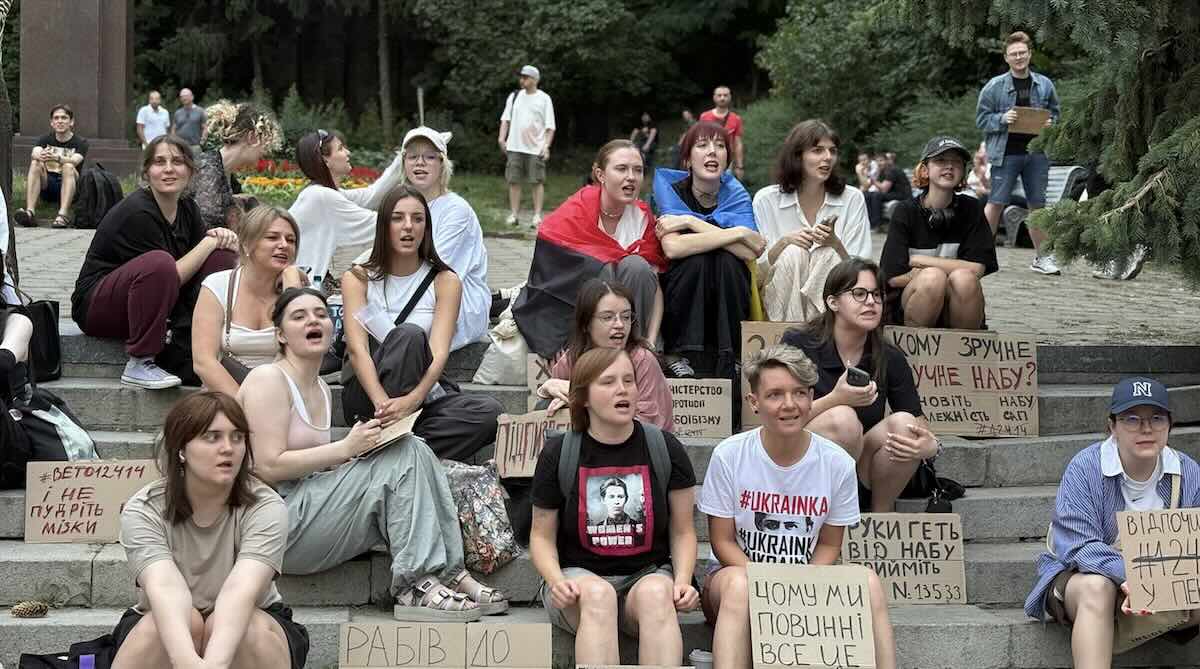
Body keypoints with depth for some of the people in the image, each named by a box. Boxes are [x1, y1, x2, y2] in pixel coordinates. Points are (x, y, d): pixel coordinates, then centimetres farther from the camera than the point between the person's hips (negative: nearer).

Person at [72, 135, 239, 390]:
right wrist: (211, 241, -18)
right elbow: (170, 277, -22)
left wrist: (223, 237, -15)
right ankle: (139, 364, -29)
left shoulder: (187, 208, 4)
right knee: (157, 263, -37)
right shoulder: (136, 213, -21)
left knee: (222, 257, -5)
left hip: (157, 306, 8)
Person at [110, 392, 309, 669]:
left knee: (237, 626, -32)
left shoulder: (265, 508, -20)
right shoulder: (143, 511, -19)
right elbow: (165, 588, -36)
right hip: (161, 627, 0)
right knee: (183, 620, -32)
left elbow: (240, 590, -36)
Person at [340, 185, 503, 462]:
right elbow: (357, 349, -14)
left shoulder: (445, 282, 2)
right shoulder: (358, 279, 1)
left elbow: (438, 353, -12)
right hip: (364, 395, -2)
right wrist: (383, 404, -34)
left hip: (423, 393, 2)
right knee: (408, 334, -30)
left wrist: (410, 401, -33)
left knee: (489, 412, -26)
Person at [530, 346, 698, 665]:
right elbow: (542, 535, 7)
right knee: (597, 593, -36)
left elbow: (682, 531, 9)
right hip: (580, 575, -1)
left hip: (648, 574, 1)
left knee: (656, 592, -35)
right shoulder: (557, 455, 1)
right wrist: (556, 580, -14)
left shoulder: (666, 450, 2)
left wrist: (683, 580, -11)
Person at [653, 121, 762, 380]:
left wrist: (691, 221, -24)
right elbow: (673, 248, -28)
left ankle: (729, 359, -18)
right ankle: (678, 352, -17)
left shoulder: (736, 195, -4)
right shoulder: (671, 190, -9)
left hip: (726, 304, 2)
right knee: (697, 258, -29)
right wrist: (735, 233, -28)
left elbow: (750, 253, -23)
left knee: (726, 260, -27)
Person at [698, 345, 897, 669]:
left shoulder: (838, 463, -4)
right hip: (741, 571, -2)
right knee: (737, 583, -37)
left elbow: (828, 545, 5)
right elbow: (723, 541, -5)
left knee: (868, 580, -27)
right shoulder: (729, 456, -9)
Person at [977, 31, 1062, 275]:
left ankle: (1042, 257, 18)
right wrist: (1002, 119, -15)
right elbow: (982, 118, 2)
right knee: (996, 202, -5)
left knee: (1038, 204, 9)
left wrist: (1050, 124, -3)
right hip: (1006, 153, -3)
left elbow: (1055, 113, 19)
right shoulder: (995, 86, -2)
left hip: (1037, 153, 3)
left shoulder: (1045, 85, 8)